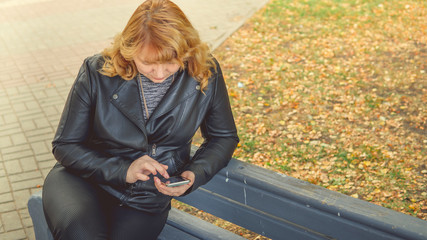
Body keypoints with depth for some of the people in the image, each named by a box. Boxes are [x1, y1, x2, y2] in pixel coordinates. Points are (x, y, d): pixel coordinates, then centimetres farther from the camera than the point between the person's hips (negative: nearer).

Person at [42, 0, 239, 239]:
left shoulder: (206, 74, -9)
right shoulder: (97, 73, -13)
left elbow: (224, 137, 7)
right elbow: (65, 145, -6)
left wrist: (194, 174, -12)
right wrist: (122, 171, -20)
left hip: (145, 200, 2)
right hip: (85, 179, -1)